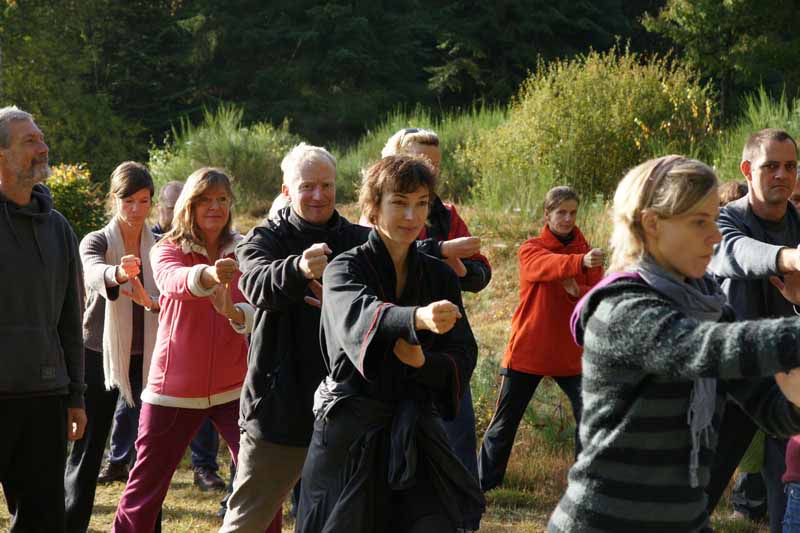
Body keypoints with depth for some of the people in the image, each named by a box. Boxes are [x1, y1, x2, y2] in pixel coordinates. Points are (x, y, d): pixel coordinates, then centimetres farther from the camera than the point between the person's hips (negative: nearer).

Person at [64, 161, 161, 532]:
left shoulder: (159, 246, 6)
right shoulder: (96, 242, -3)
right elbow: (95, 274, -27)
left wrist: (152, 302, -28)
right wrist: (119, 273, -50)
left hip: (145, 359, 2)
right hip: (100, 355, -2)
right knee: (86, 451, 1)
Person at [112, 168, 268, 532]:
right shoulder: (167, 250, -3)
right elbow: (173, 281, -27)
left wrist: (234, 312, -32)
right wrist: (209, 275, -49)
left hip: (233, 387, 1)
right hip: (174, 388, -1)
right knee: (145, 486, 5)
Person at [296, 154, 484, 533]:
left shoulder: (440, 277, 8)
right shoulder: (344, 269, -5)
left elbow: (464, 356, 2)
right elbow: (359, 315, -29)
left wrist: (423, 363, -20)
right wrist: (418, 318, -49)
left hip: (416, 437, 3)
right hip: (350, 434, -3)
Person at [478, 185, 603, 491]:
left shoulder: (585, 251, 5)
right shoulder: (531, 250, -5)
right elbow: (550, 266, -29)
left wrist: (578, 291, -25)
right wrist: (581, 262, -49)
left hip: (570, 352, 2)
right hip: (527, 349, -2)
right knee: (505, 420, 7)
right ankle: (483, 481, 20)